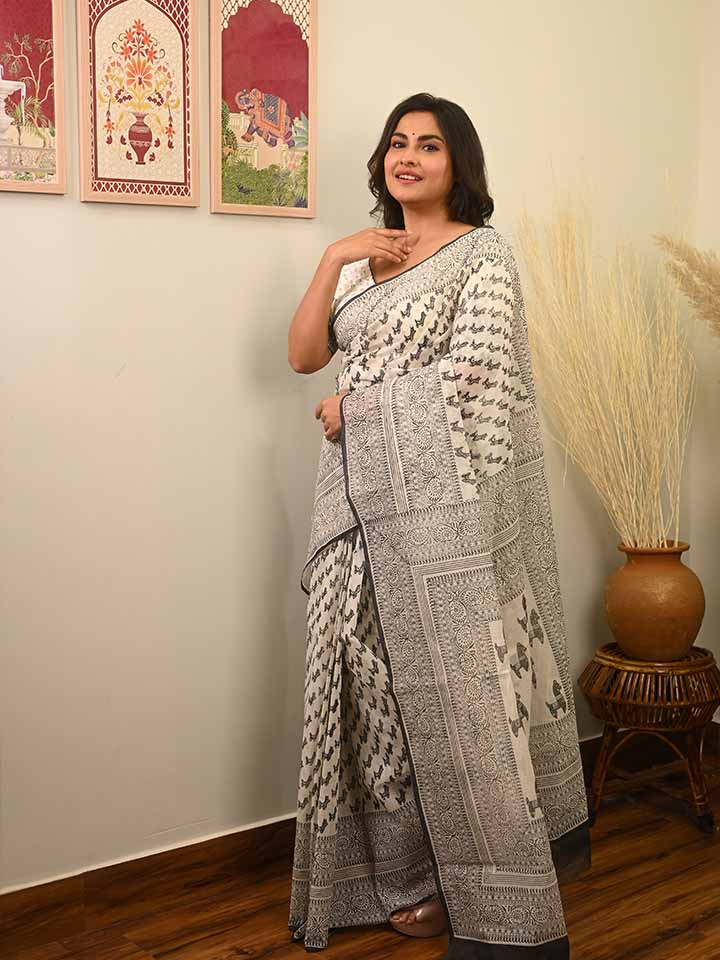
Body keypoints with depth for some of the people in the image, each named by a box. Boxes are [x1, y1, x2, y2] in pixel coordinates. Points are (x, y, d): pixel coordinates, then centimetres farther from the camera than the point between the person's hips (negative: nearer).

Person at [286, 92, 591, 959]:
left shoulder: (483, 255, 0)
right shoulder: (363, 260, 18)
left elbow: (470, 381, -12)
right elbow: (302, 355, 10)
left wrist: (350, 407, -4)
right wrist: (334, 258, 0)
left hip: (443, 500, -6)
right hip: (366, 502, 6)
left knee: (460, 686, -3)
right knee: (385, 684, 7)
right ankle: (419, 877, 21)